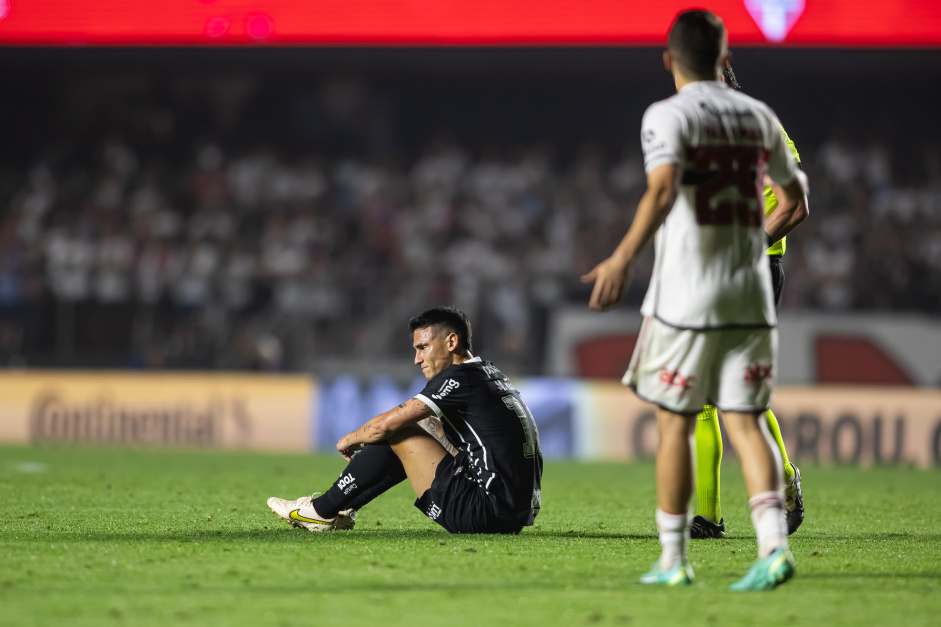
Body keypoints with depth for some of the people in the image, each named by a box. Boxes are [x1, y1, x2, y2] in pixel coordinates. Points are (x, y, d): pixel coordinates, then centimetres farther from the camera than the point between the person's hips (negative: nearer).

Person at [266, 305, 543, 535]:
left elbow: (385, 424, -11)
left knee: (398, 434, -2)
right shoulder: (492, 375, 17)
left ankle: (323, 510, 10)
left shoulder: (461, 378, -11)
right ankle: (342, 511, 30)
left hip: (488, 511, -9)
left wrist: (349, 440, 9)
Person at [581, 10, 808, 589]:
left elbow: (663, 190, -25)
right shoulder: (759, 116, 11)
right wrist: (795, 187, 48)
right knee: (746, 421, 2)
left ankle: (674, 559, 11)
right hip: (751, 297, 4)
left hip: (687, 296, -4)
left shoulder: (668, 115, -6)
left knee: (675, 422, 6)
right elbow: (794, 190, 25)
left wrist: (624, 258, -33)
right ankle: (774, 545, -15)